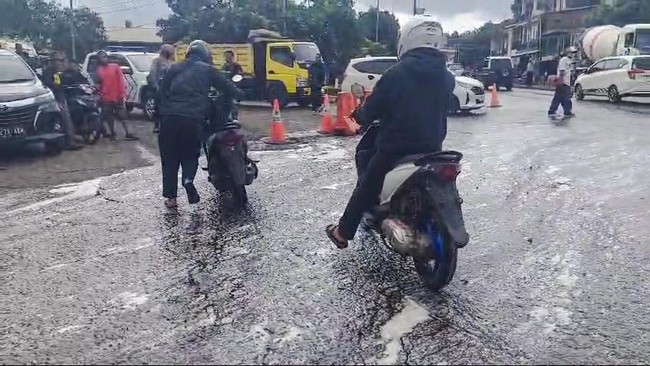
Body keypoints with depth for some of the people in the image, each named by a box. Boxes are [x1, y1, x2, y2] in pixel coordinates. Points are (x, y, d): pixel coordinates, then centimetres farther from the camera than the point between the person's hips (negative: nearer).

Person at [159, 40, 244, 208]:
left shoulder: (174, 68, 20)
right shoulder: (207, 70, 11)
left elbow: (163, 92, 20)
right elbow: (227, 86, 12)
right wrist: (239, 94, 29)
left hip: (170, 117, 2)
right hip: (193, 118, -2)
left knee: (169, 157, 12)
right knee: (190, 154, 15)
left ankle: (170, 197, 10)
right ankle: (188, 180, -14)